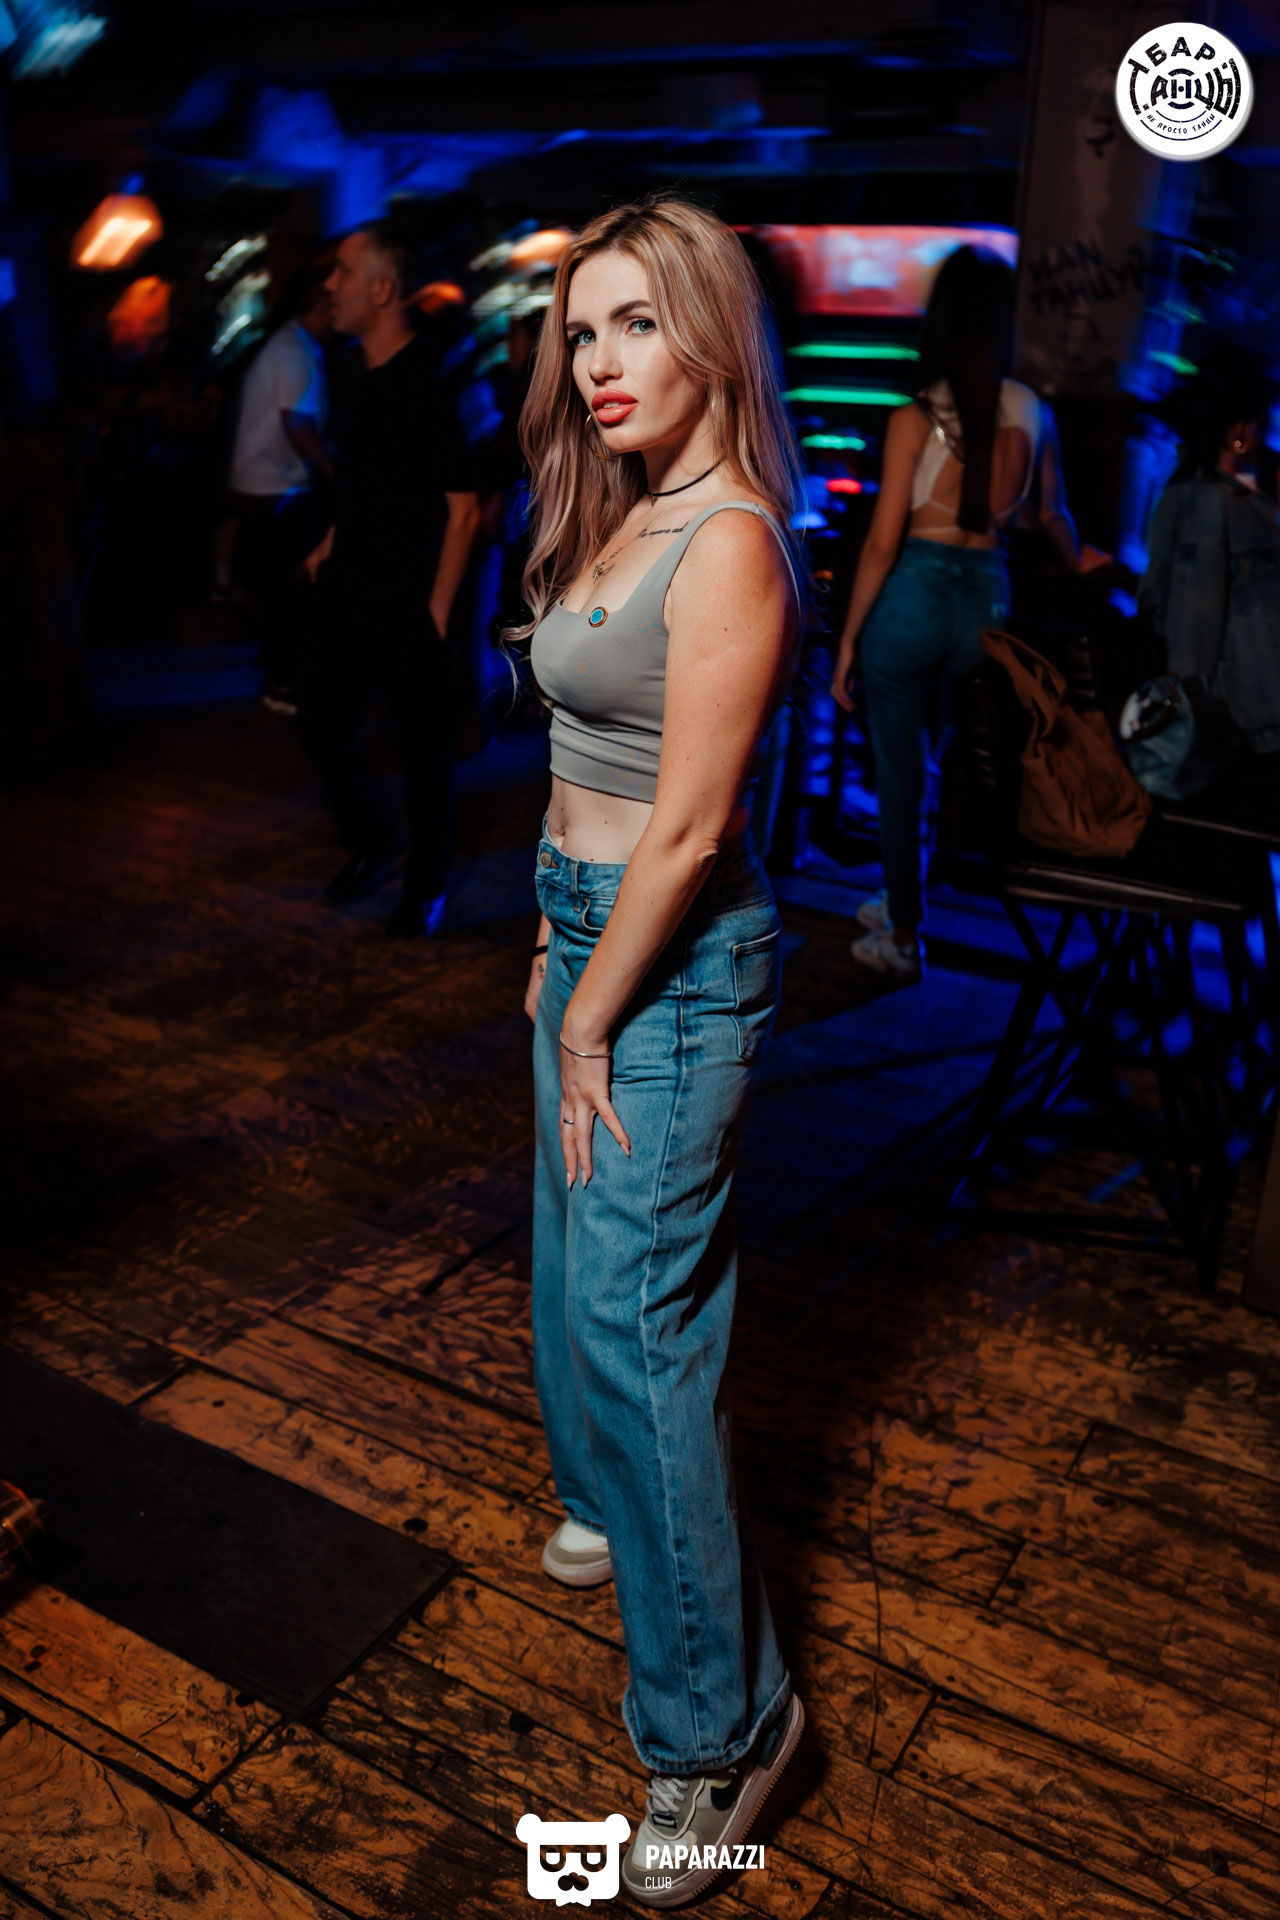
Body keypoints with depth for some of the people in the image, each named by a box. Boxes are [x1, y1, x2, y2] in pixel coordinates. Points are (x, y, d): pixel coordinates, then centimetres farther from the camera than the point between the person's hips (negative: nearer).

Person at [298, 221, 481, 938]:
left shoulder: (427, 386, -15)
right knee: (324, 720, 12)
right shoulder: (361, 380, 7)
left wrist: (438, 608, -16)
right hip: (351, 593, 8)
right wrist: (334, 545, 12)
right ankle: (372, 844, 34)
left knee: (424, 746, 5)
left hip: (410, 603, -7)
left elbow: (462, 508, -15)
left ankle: (427, 885, 22)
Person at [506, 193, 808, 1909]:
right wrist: (553, 949, 14)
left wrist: (592, 1020, -14)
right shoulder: (618, 517, 9)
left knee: (639, 1315, -3)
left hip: (679, 960, -9)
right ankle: (609, 1501, 51)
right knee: (578, 1257, 24)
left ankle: (719, 1720, 14)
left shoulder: (728, 546, -20)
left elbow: (688, 831, -22)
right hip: (590, 922, 9)